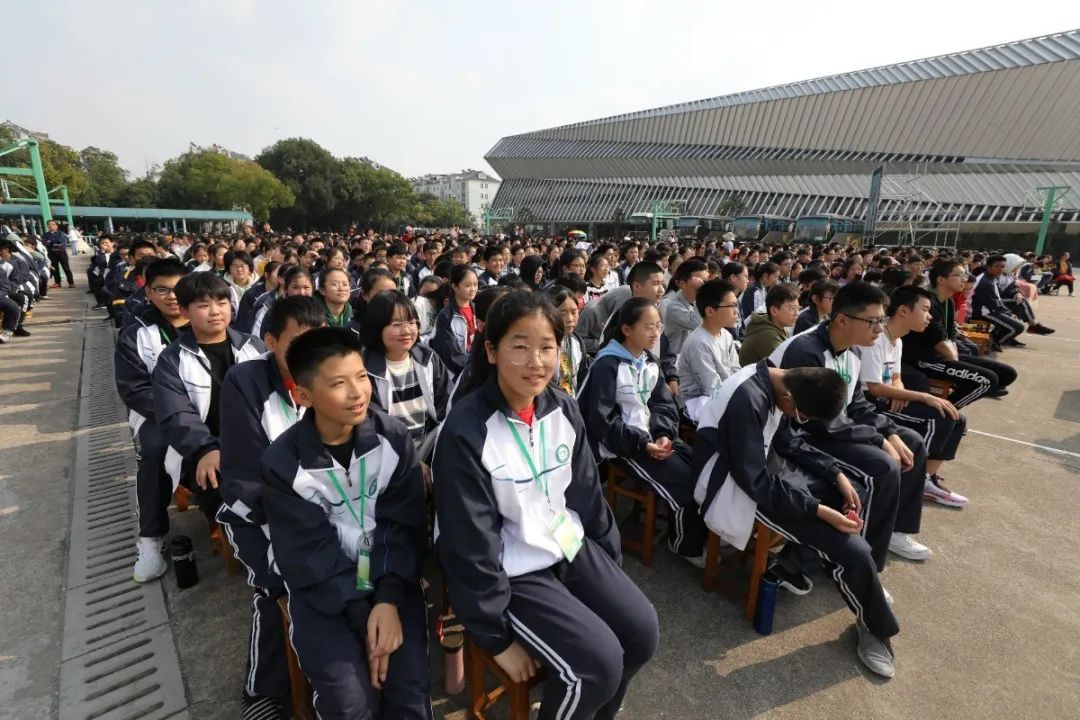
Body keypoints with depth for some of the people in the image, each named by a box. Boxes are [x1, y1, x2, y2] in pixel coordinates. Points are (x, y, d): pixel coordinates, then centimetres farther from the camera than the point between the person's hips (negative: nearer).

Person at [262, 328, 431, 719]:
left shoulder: (393, 437, -9)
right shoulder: (281, 463, -13)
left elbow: (404, 525, -8)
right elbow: (309, 556, -11)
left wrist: (388, 600, -18)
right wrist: (361, 617, -16)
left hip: (390, 579, 1)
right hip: (323, 592, -1)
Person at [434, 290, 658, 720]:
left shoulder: (563, 410, -4)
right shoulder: (466, 432, -23)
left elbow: (587, 493, 7)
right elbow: (469, 544, -18)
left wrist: (610, 565, 10)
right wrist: (497, 635, -11)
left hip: (572, 548, 6)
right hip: (511, 571, -6)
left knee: (642, 631, 0)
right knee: (599, 660, -16)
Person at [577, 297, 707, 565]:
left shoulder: (650, 362, 9)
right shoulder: (607, 365, -15)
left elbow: (664, 404, 7)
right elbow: (602, 419, -18)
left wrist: (664, 435, -12)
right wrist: (642, 444, -21)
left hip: (654, 436, 8)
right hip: (623, 444, -7)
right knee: (685, 482, -15)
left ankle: (702, 532, 16)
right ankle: (685, 544, 10)